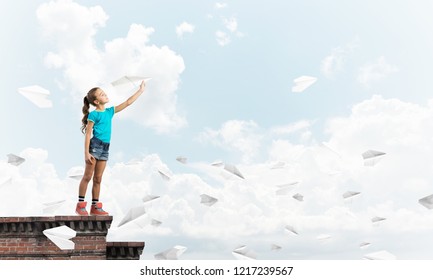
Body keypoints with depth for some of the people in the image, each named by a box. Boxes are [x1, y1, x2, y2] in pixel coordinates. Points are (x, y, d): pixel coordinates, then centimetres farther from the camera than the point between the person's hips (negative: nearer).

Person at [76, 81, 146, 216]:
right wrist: (86, 152, -15)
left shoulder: (109, 112, 12)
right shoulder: (93, 114, -6)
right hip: (95, 145, -6)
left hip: (105, 148, 6)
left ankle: (95, 206, 14)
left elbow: (127, 103, 14)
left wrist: (140, 91, 14)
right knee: (87, 177, 0)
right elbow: (87, 134, -9)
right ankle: (80, 205, 8)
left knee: (98, 179, 9)